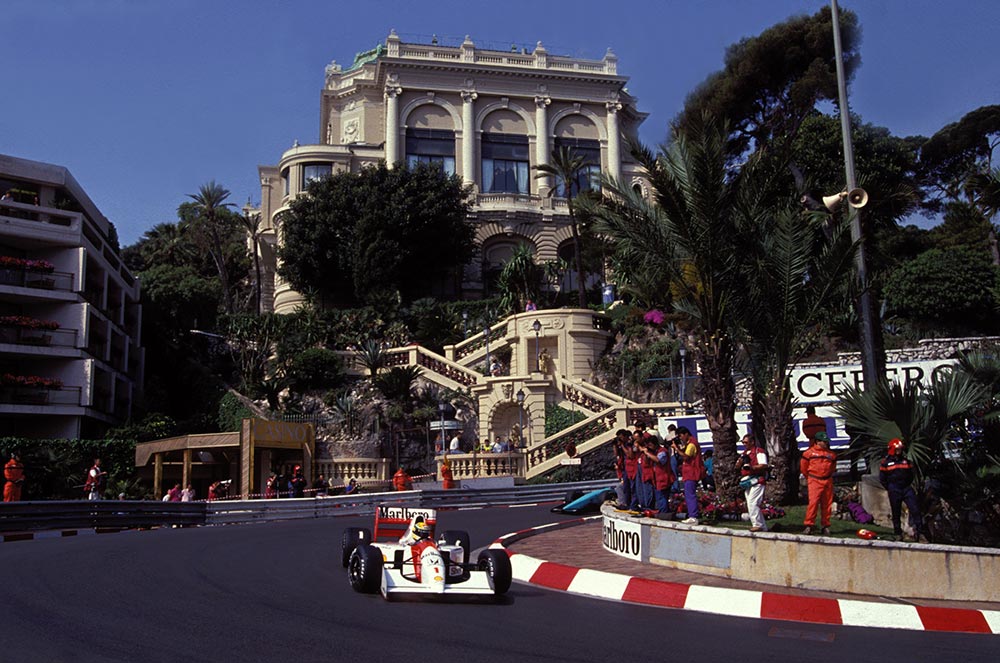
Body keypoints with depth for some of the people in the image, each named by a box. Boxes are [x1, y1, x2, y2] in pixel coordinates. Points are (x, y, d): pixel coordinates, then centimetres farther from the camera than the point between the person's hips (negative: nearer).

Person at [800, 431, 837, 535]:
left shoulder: (831, 454, 11)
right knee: (813, 502, -14)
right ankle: (809, 525, -11)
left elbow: (833, 466, 26)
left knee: (827, 504, 6)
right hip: (814, 481, -4)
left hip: (828, 481, 4)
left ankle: (826, 526, 15)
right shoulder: (809, 452, 0)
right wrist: (809, 477, 14)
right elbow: (803, 466, 8)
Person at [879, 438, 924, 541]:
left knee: (915, 509, -11)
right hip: (894, 491, -3)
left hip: (906, 488, 3)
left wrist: (908, 485, 13)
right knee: (896, 513, 3)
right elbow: (882, 478, 3)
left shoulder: (905, 460, 12)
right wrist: (890, 489, 2)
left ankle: (918, 530, -8)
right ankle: (898, 533, 12)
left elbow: (911, 474, 23)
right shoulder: (886, 462, 1)